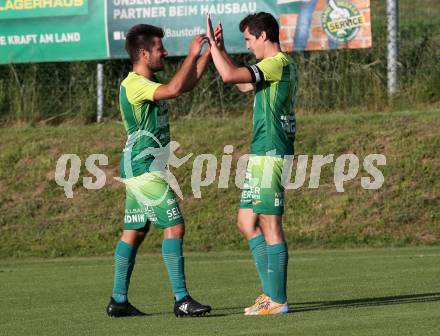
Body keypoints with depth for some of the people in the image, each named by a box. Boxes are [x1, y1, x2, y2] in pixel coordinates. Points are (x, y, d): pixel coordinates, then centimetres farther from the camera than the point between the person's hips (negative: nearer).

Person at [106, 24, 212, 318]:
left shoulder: (147, 83, 14)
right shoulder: (134, 84, -17)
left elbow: (186, 84, 22)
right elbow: (174, 89, -32)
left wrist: (209, 52, 14)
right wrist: (193, 55, -22)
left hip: (139, 169, 11)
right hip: (146, 169, -11)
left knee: (134, 232, 11)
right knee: (174, 228, -12)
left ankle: (119, 301, 13)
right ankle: (181, 299, -13)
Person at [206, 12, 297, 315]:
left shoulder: (278, 64, -13)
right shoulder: (285, 65, 18)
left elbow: (230, 76, -21)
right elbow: (244, 84, 32)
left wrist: (212, 45, -9)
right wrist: (220, 50, 29)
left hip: (269, 155, -10)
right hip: (263, 155, 10)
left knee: (269, 223, -8)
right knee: (247, 221, 13)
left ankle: (277, 300, -6)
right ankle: (271, 292, 14)